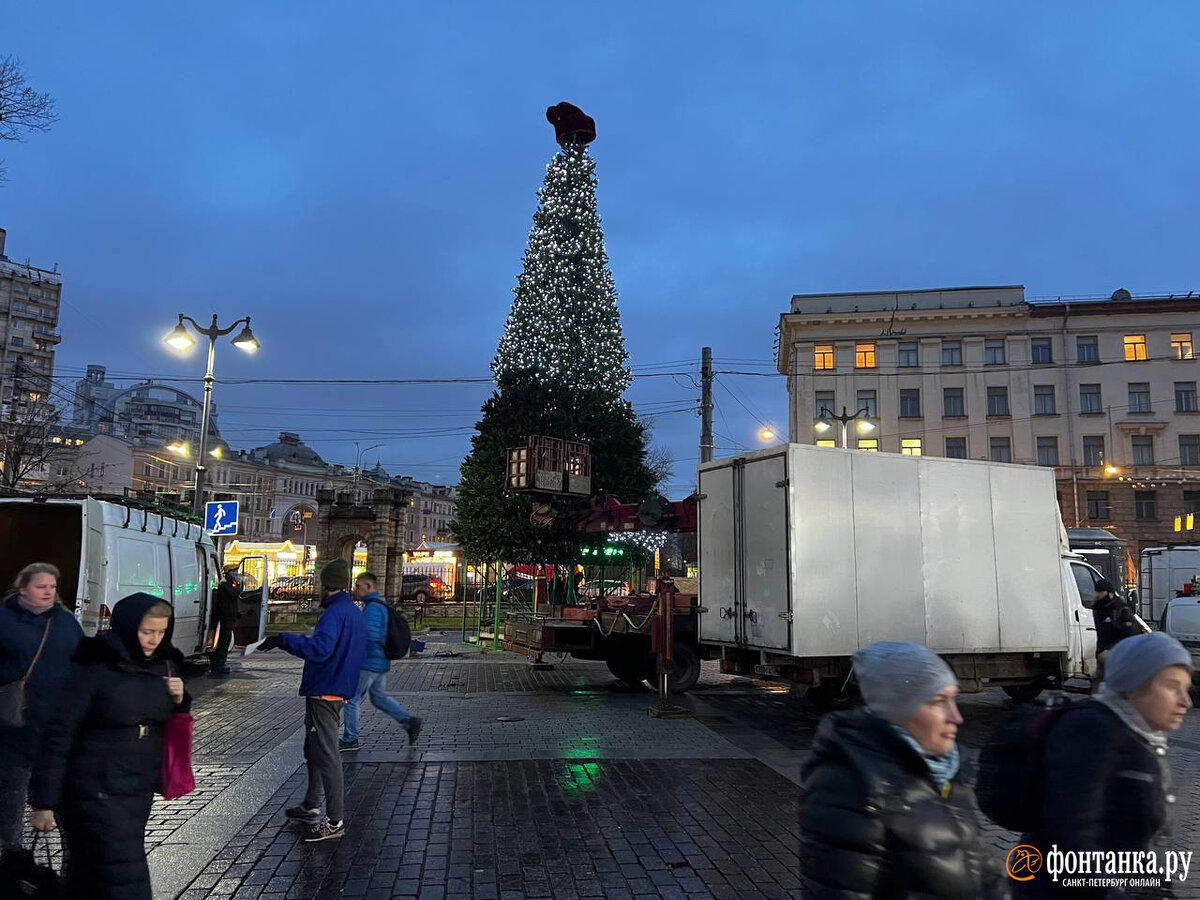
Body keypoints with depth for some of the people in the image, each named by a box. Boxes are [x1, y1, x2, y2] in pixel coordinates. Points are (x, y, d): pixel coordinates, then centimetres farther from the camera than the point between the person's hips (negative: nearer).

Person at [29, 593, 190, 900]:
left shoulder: (164, 664, 3)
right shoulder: (94, 666, -16)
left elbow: (172, 723, 15)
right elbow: (60, 734, -14)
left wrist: (180, 700, -7)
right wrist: (44, 801, -12)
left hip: (140, 790, 6)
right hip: (97, 792, -6)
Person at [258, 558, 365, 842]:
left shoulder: (335, 612, -19)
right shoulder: (353, 611, 13)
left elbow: (319, 648, -33)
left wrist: (283, 640, -26)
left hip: (324, 693, -11)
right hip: (338, 689, 11)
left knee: (326, 755, -5)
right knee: (314, 750, 22)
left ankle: (335, 821, 0)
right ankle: (311, 808, 34)